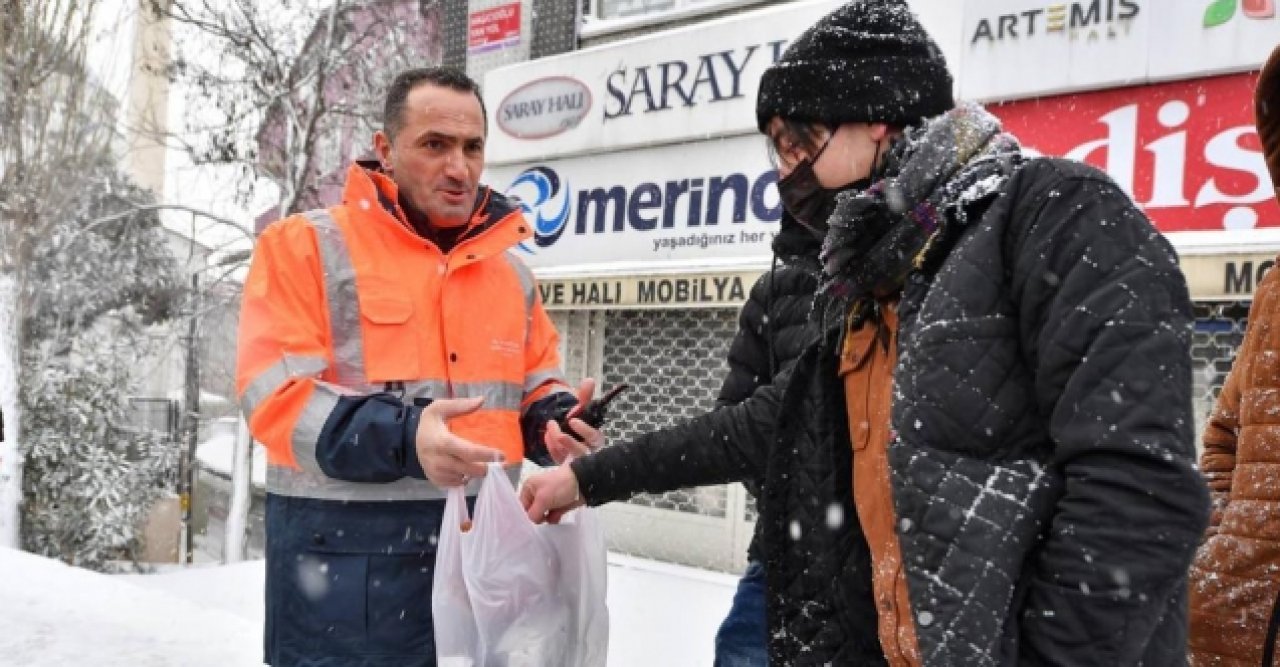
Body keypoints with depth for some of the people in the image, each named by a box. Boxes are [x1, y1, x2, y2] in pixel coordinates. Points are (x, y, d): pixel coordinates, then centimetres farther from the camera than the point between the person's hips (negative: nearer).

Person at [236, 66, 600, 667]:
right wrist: (402, 438, -28)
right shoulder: (306, 245, -5)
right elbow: (276, 394, -13)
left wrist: (553, 420, -3)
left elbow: (535, 377, 21)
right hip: (347, 562, -5)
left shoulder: (510, 268, 12)